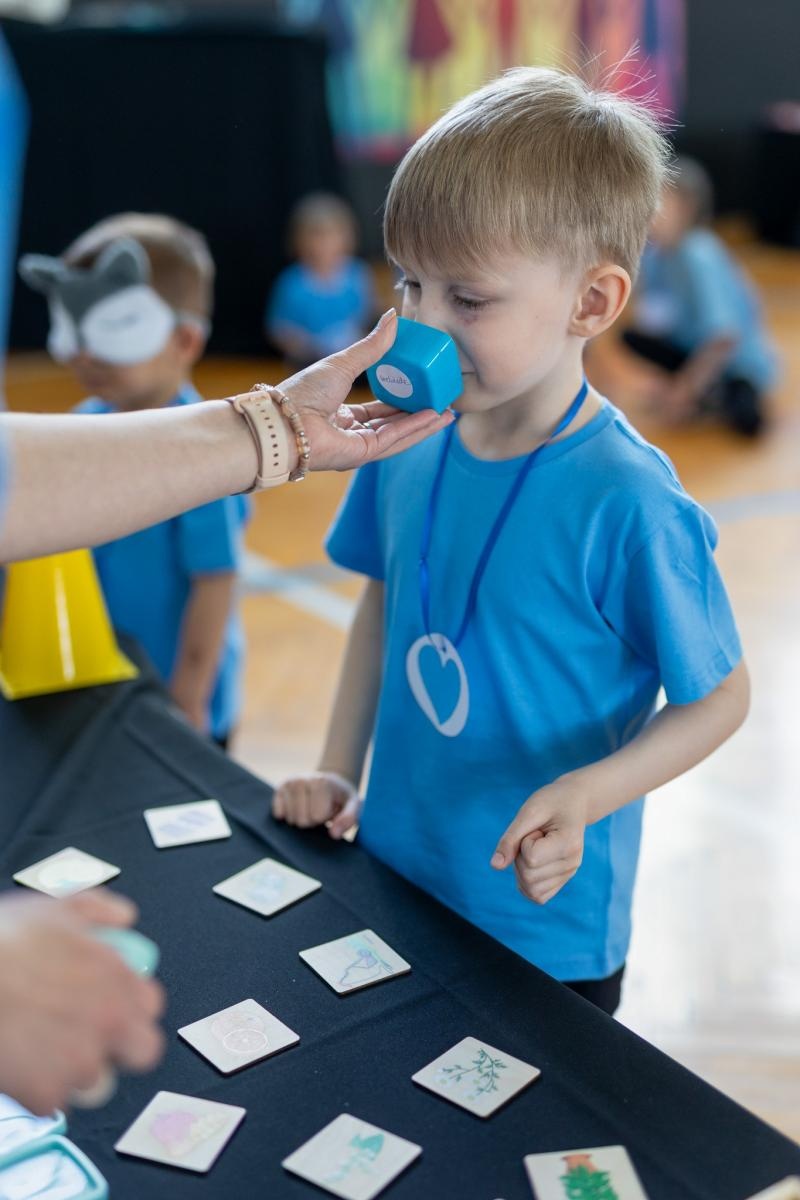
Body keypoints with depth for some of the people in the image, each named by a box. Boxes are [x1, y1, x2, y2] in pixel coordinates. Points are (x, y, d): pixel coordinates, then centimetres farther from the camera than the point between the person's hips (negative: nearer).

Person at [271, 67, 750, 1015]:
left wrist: (587, 795, -27)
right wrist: (337, 770, 3)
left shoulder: (626, 501, -25)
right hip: (390, 877, 5)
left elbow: (718, 698, -13)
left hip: (545, 928, -5)